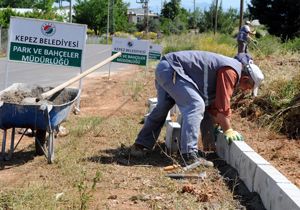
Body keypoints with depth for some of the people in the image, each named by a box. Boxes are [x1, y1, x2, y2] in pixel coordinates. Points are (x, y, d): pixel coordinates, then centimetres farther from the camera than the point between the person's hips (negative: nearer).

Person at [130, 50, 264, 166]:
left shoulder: (227, 67, 18)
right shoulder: (231, 71, -13)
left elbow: (213, 101, 25)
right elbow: (223, 105, -14)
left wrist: (220, 125, 27)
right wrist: (228, 130, -4)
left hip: (164, 68, 11)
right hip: (171, 69, -11)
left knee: (162, 109, 19)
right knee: (195, 106, -16)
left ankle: (141, 146, 29)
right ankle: (189, 155, -20)